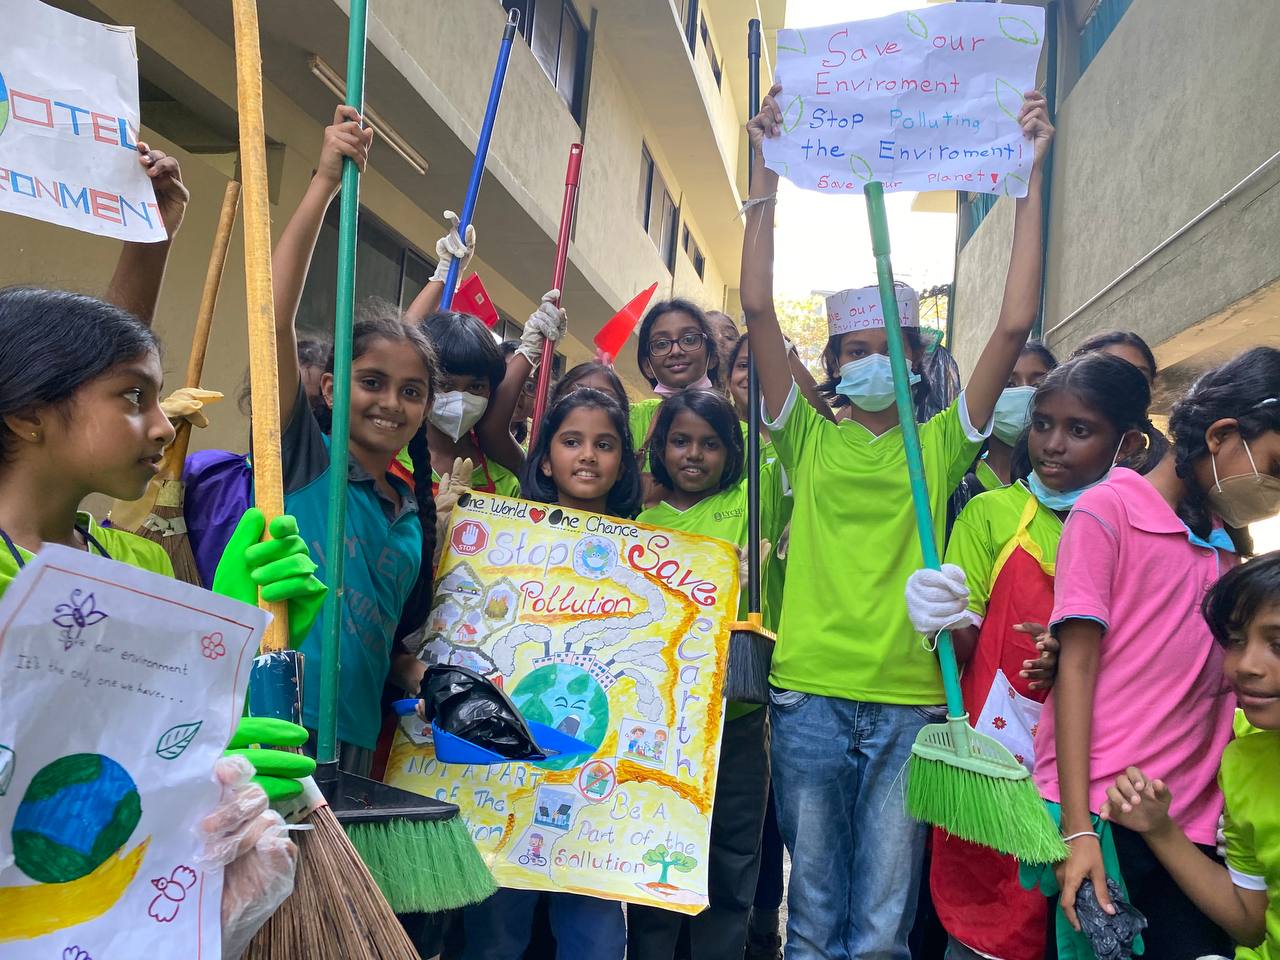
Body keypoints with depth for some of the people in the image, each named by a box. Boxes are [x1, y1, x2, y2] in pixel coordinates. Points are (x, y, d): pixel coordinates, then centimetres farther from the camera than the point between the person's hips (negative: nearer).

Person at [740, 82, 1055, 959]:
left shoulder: (940, 444, 8)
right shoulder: (810, 439, 7)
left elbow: (1015, 325, 0)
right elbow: (758, 307, -1)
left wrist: (1030, 174, -1)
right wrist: (767, 170, -4)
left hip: (910, 701, 0)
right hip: (810, 694, 0)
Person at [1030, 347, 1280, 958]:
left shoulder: (1229, 546, 17)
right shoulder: (1108, 509, -3)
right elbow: (1076, 666, -8)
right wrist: (1078, 830, -13)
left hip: (1191, 822, 6)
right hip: (1100, 812, -6)